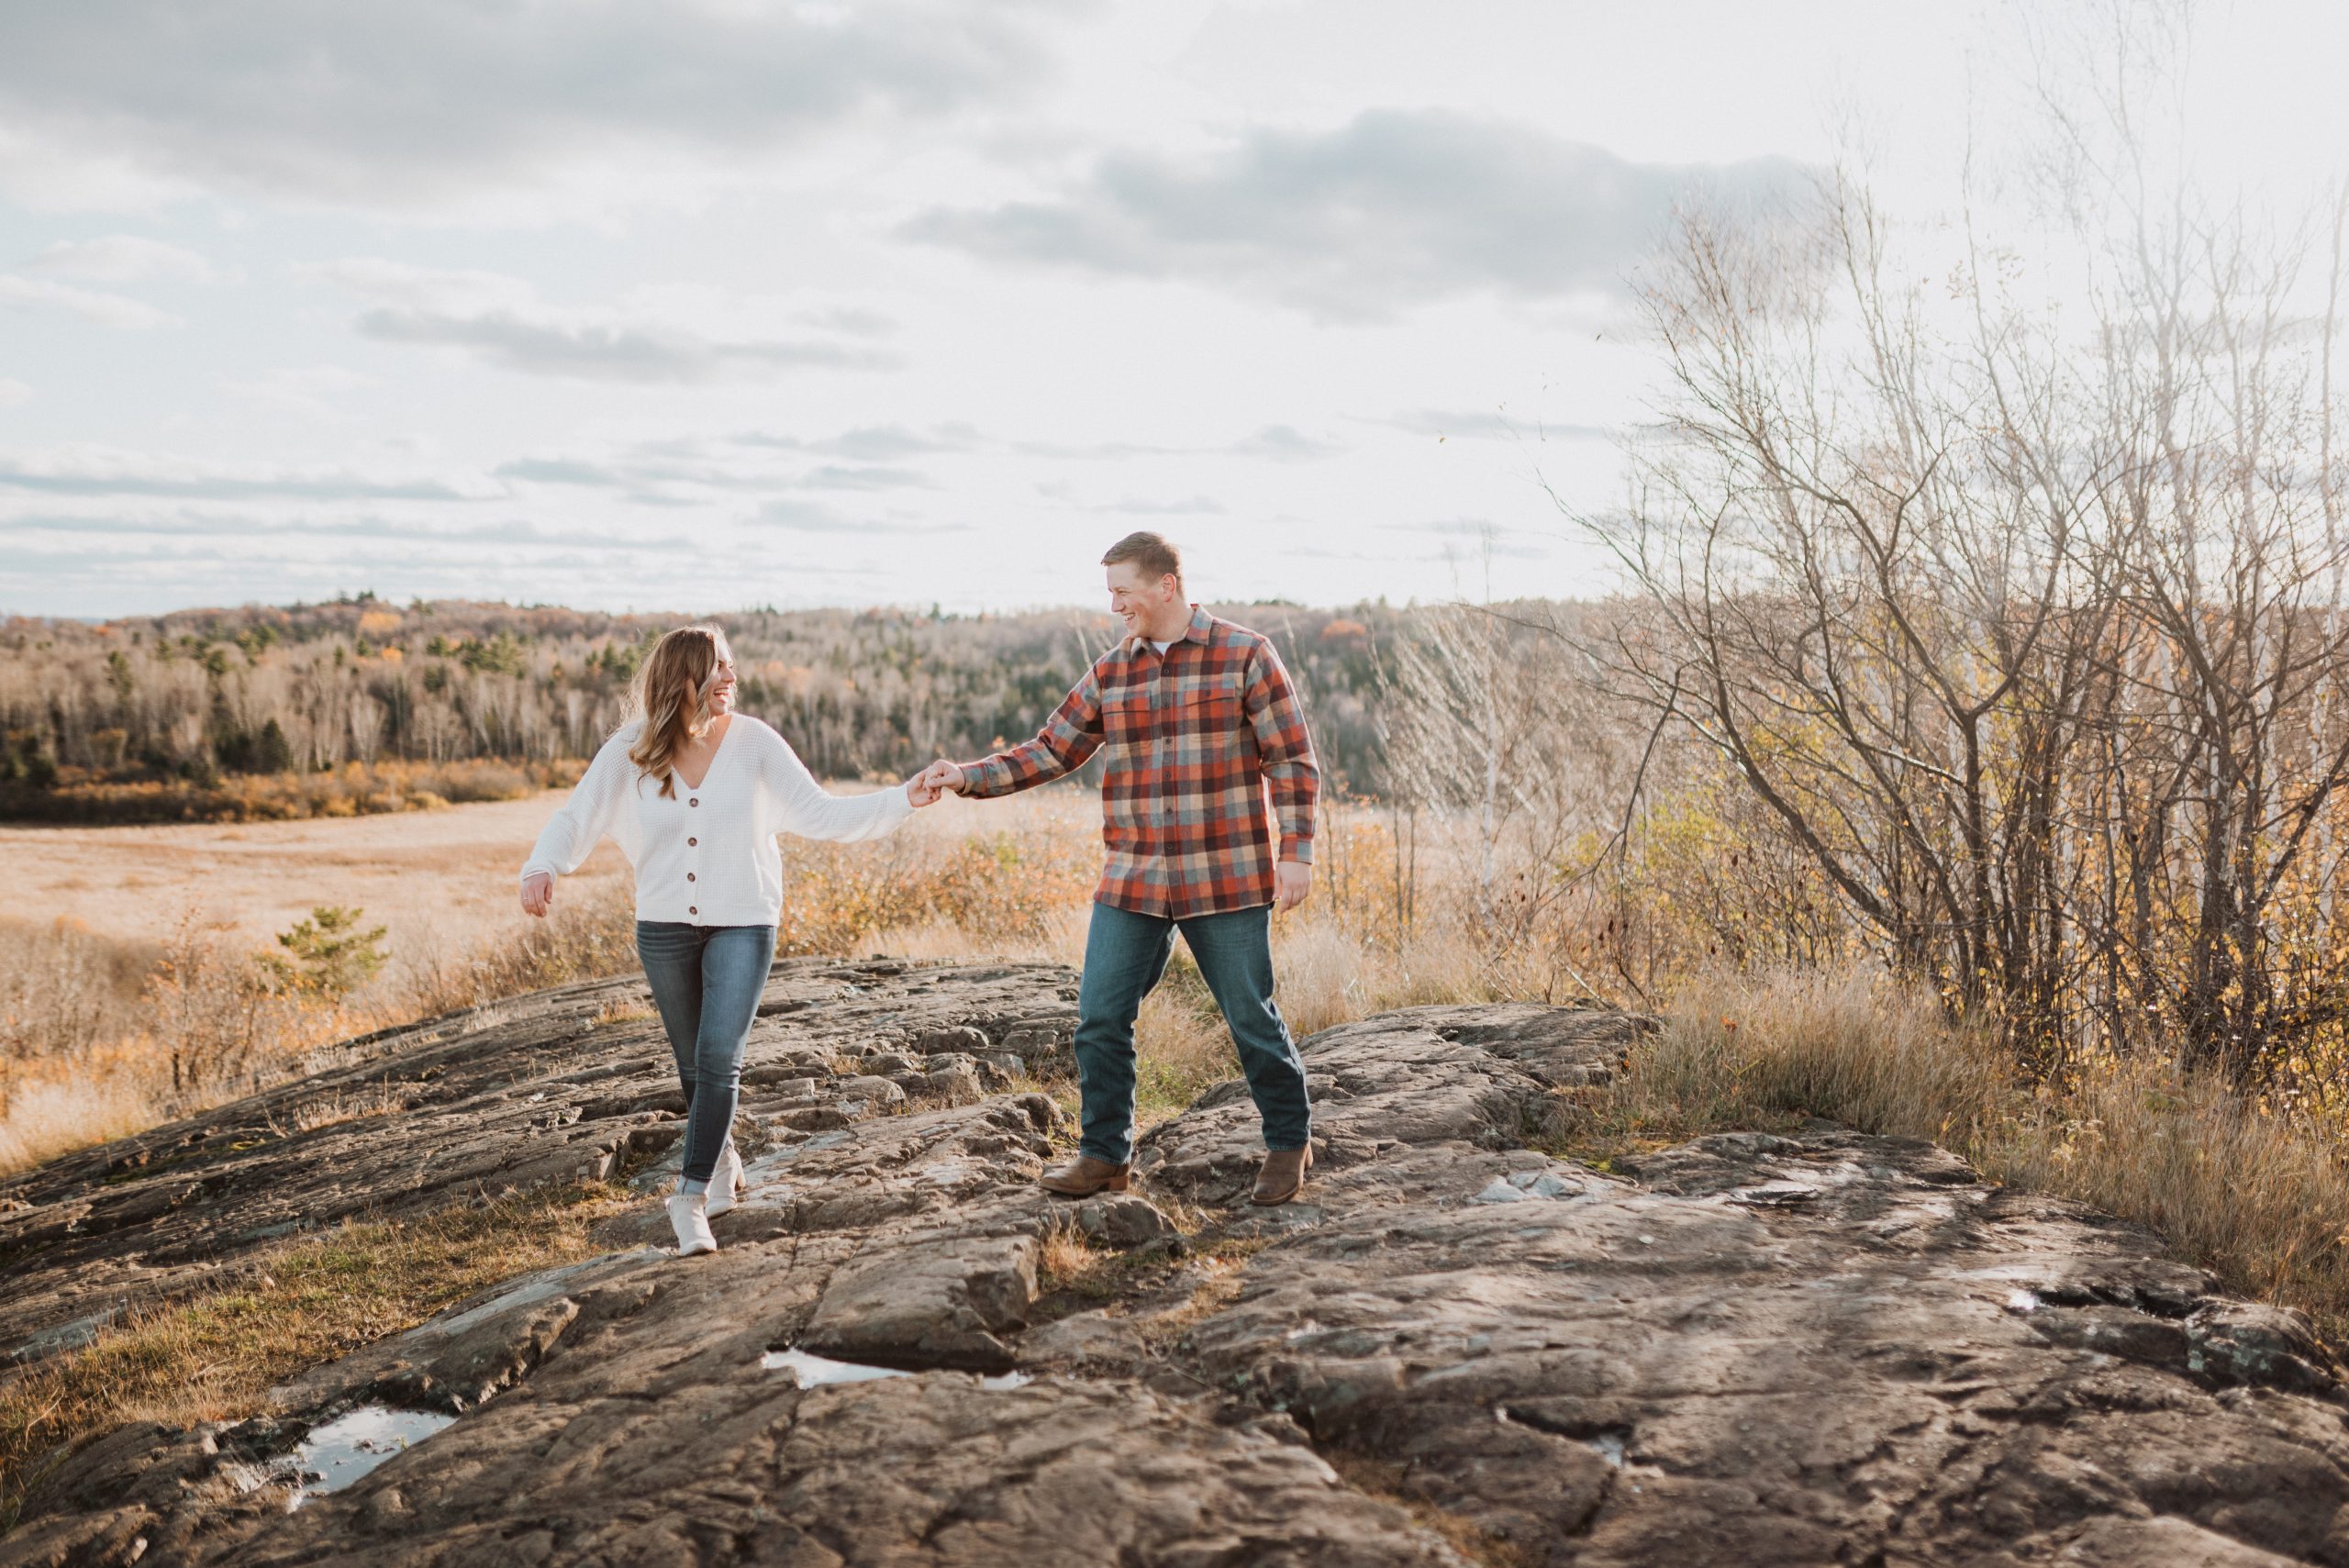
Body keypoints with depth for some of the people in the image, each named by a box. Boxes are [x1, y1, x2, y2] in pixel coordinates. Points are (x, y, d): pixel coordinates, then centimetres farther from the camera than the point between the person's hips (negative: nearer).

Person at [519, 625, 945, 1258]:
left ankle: (692, 1196, -6)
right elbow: (577, 817, -7)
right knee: (693, 1064, 15)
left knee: (719, 1060, -14)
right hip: (664, 927, 2)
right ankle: (723, 1161, 40)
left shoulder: (754, 742, -9)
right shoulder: (630, 750, -6)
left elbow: (820, 813, -8)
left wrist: (903, 800, -18)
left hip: (742, 925, -2)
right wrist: (541, 868, -26)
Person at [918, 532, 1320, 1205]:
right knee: (1100, 1019, 3)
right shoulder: (1110, 673, 8)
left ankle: (1289, 1144, 26)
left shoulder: (1244, 655, -5)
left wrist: (1296, 850, -11)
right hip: (1131, 884, 4)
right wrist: (967, 777, -4)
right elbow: (1049, 752, 8)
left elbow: (1291, 759, -5)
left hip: (1226, 879, -4)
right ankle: (1106, 1154, 20)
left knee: (1252, 1019, 5)